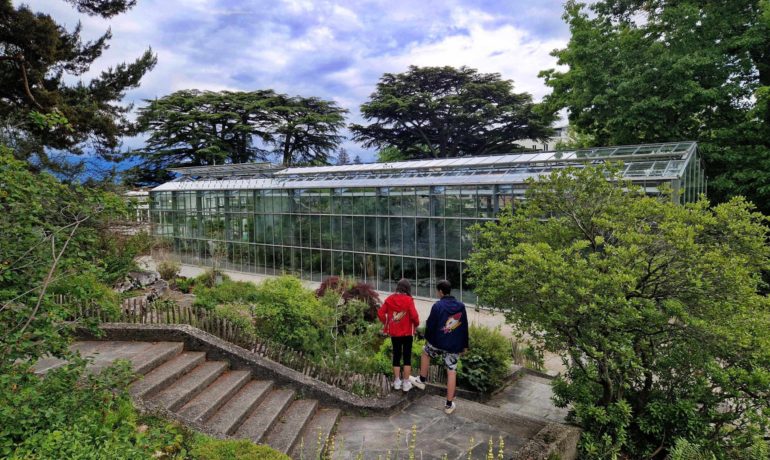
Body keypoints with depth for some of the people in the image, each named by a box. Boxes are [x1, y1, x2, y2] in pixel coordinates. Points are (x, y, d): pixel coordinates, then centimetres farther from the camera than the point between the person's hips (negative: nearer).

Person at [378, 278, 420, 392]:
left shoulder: (390, 299, -3)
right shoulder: (408, 300, -14)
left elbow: (380, 313, -4)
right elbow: (414, 315, -18)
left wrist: (386, 323, 10)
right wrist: (416, 324, 1)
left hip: (394, 332, 3)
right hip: (407, 332, -3)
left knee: (396, 356, 15)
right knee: (407, 357, 8)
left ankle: (397, 382, 21)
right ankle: (406, 383, 11)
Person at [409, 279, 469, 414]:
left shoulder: (438, 306, -13)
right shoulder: (461, 306, 2)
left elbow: (430, 325, -8)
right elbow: (465, 327, 9)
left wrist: (427, 337, 11)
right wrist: (465, 345, 17)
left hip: (438, 343, -3)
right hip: (455, 346, 3)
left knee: (425, 352, 27)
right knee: (452, 372, 7)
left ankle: (422, 381, 38)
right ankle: (449, 404, 11)